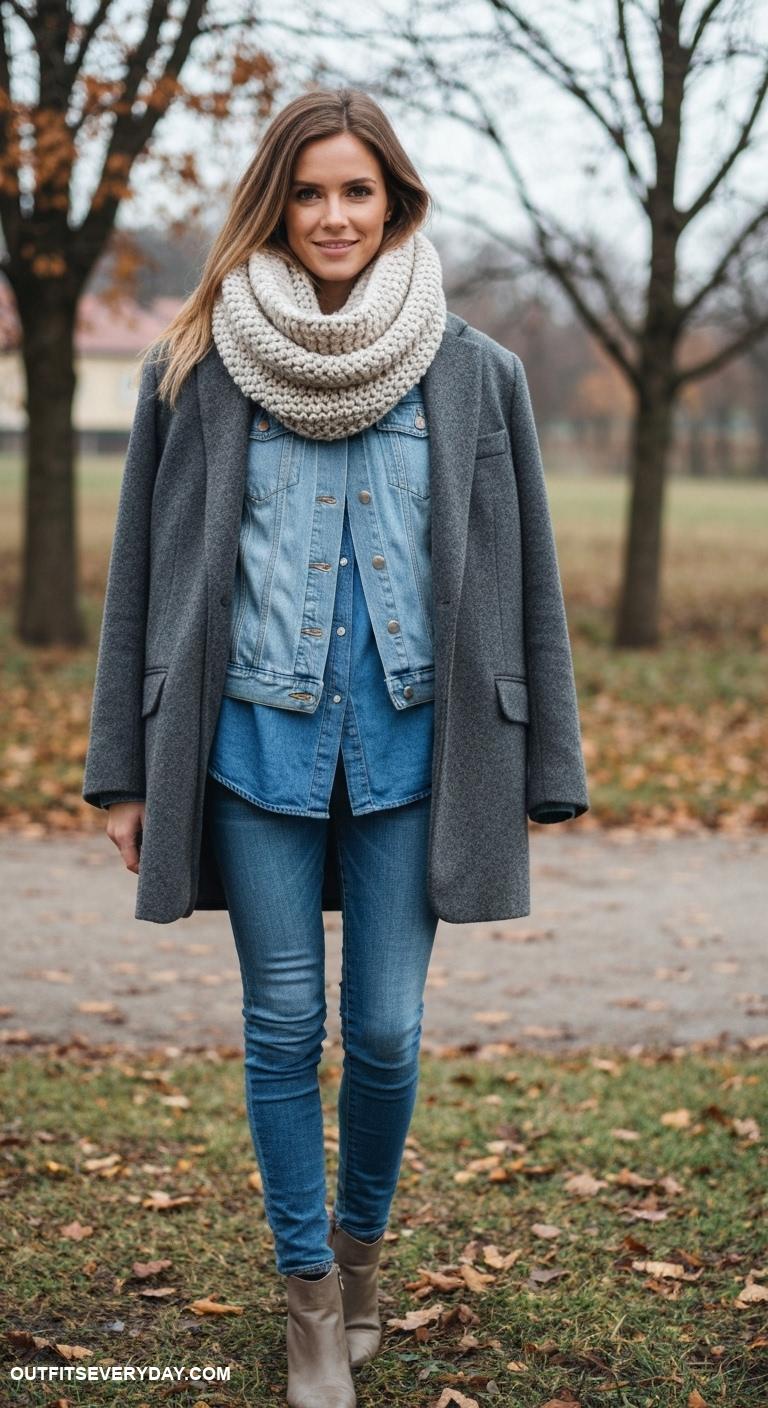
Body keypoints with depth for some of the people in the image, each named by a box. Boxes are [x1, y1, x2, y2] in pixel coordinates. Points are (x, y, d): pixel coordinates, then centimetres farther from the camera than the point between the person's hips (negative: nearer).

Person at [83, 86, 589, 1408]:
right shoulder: (201, 367, 1)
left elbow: (519, 579, 6)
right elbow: (146, 572, 6)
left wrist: (528, 778, 4)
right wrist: (125, 775, 5)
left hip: (406, 744, 0)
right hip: (256, 742, 0)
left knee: (385, 1032, 3)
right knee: (283, 1029, 5)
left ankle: (361, 1242, 31)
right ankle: (311, 1298, 23)